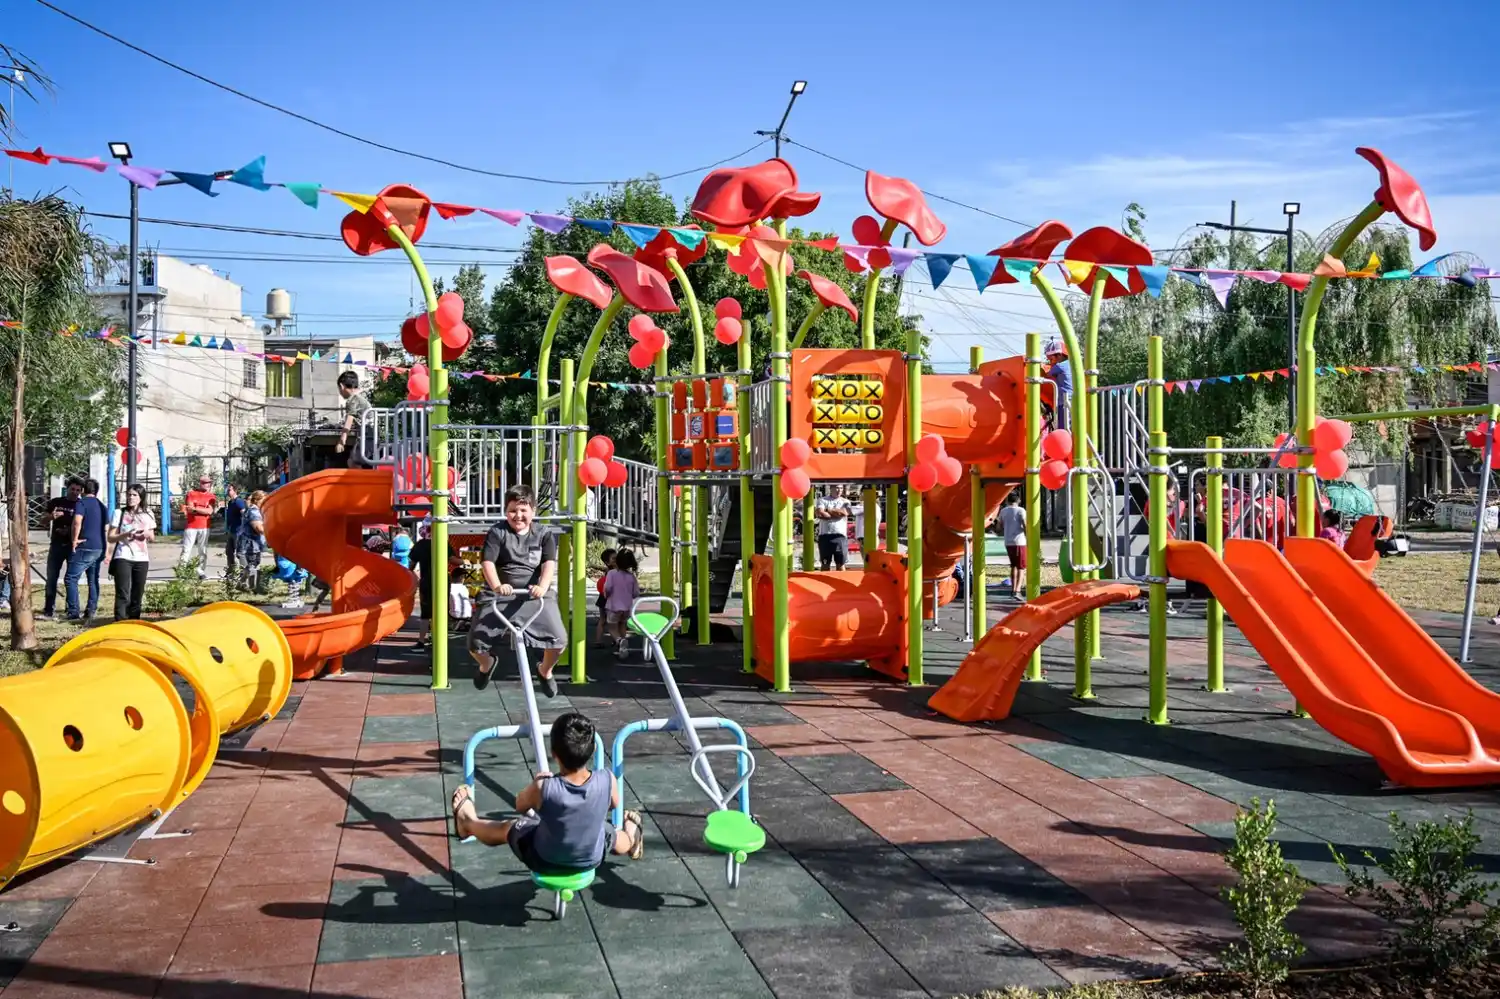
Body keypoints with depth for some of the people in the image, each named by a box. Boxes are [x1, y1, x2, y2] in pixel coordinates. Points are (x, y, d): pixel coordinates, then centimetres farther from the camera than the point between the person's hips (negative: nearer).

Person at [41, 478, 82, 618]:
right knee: (51, 577, 2)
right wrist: (51, 516, -10)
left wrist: (70, 530, -17)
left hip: (74, 545, -2)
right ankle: (49, 609, 7)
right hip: (56, 544, 2)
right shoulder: (55, 502, 7)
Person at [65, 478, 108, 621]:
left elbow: (77, 522, -23)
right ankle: (91, 611, 11)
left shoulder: (81, 503, -6)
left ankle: (74, 613, -11)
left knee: (71, 578, -4)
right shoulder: (102, 507, 18)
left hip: (84, 547, -7)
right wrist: (106, 552, 24)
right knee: (93, 580, 13)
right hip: (99, 548, 7)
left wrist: (74, 540, -13)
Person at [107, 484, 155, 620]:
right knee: (123, 594, -11)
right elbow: (111, 538, -1)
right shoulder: (119, 513, 0)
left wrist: (148, 534, -4)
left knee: (137, 594, 7)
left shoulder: (148, 515, 9)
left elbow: (152, 537, 19)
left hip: (141, 559, 4)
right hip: (123, 558, -4)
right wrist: (126, 534, -19)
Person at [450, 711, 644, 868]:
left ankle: (467, 822, 56)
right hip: (591, 860, 1)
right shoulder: (608, 780, -30)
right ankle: (631, 839, 68)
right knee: (610, 834, 35)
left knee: (506, 828, 28)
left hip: (544, 861, -1)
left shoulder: (542, 787, -35)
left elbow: (520, 805, -11)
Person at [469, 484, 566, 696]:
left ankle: (545, 670, 18)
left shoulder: (544, 534, 5)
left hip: (536, 594, 1)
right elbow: (487, 562, -12)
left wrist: (543, 586, -30)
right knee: (476, 642, -12)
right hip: (501, 595, 0)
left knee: (558, 639, -19)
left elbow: (549, 564, -9)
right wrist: (497, 586, -32)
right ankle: (486, 664, 29)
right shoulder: (497, 532, 0)